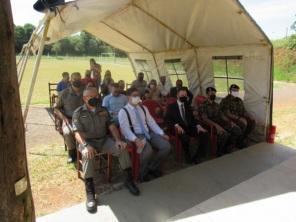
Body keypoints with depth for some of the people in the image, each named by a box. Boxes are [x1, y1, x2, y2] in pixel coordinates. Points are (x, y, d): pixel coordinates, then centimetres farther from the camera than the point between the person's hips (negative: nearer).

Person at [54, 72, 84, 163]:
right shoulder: (65, 93, 2)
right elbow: (56, 108, 7)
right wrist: (63, 117, -9)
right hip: (69, 119, 0)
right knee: (68, 132, -32)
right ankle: (71, 151, -5)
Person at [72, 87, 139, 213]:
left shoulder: (103, 110, 12)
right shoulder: (78, 113, -1)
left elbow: (111, 126, 6)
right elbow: (78, 133, -11)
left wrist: (118, 140, -11)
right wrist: (86, 145, -31)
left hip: (104, 140, 4)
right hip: (88, 141, -3)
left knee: (122, 148, -19)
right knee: (88, 155, -37)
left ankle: (128, 180, -6)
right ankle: (90, 192, -32)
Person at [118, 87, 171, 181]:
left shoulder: (143, 108, 15)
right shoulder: (123, 111, -5)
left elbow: (151, 122, 13)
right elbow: (125, 129, -16)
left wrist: (162, 133, 2)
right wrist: (135, 139, -32)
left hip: (149, 133, 7)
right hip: (136, 136, -6)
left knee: (166, 146, -12)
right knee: (147, 151, -35)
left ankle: (153, 167, 10)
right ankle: (144, 173, -4)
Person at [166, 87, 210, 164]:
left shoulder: (188, 106, 22)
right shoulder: (171, 106, 7)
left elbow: (193, 118, 16)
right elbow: (167, 119, -5)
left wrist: (198, 126, -5)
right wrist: (177, 126, -22)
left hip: (190, 127, 5)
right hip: (179, 128, -4)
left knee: (205, 134, -20)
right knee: (185, 138, -37)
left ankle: (197, 156, -9)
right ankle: (188, 156, -9)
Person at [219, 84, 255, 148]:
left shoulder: (239, 100, 13)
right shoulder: (226, 100, -11)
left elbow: (244, 111, 15)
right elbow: (227, 114, -20)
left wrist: (249, 117, -5)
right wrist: (239, 118, -27)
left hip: (239, 118, 7)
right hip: (231, 119, -7)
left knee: (252, 122, -13)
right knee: (244, 123, -30)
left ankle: (243, 138, 1)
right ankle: (239, 141, -10)